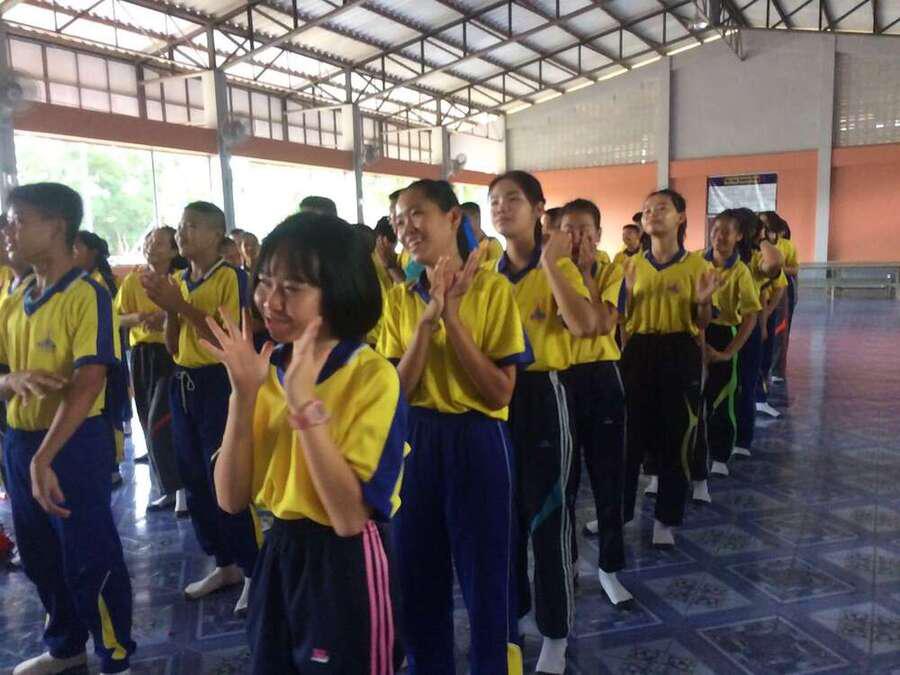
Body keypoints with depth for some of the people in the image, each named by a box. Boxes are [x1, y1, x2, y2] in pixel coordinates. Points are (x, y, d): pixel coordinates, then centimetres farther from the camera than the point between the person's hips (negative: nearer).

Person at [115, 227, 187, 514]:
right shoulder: (132, 280, 6)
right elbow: (118, 318, 6)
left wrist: (169, 317, -21)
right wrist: (138, 318, -13)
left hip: (172, 354, -5)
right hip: (142, 356, 5)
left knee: (160, 422, -13)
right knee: (150, 424, 9)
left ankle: (180, 488, -1)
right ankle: (168, 489, 21)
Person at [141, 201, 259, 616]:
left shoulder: (232, 277, -10)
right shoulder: (177, 281, 12)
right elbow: (172, 347, 11)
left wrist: (181, 304, -19)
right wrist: (168, 309, -6)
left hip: (220, 384, -8)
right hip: (183, 385, 8)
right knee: (195, 481, 13)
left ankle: (254, 571, 9)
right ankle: (225, 564, 28)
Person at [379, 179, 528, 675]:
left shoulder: (492, 289, -9)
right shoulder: (400, 299, 4)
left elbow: (500, 393, -14)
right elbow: (396, 391, -5)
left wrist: (452, 318, -19)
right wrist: (427, 320, -17)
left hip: (477, 442, -4)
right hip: (415, 442, 4)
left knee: (486, 575, 8)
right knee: (417, 575, 16)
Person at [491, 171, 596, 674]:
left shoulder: (560, 267, -6)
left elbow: (584, 325, -25)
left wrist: (550, 264, -23)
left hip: (542, 394, -5)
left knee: (547, 512, 3)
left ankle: (555, 632, 21)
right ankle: (510, 607, 37)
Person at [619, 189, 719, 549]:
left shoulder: (695, 264, -2)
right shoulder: (634, 264, 5)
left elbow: (701, 323, -1)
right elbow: (622, 318, 5)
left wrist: (704, 301, -22)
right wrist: (629, 290, -12)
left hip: (680, 355, -2)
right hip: (639, 353, 2)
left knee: (676, 437, 5)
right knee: (630, 434, 6)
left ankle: (666, 519, 21)